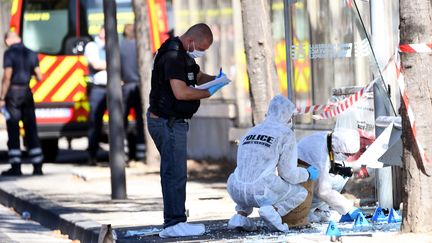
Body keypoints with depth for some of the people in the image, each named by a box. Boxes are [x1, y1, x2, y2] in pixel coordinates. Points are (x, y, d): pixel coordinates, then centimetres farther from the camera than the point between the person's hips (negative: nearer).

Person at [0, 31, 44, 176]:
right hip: (27, 93, 5)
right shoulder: (31, 54, 8)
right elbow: (39, 77, 8)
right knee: (31, 131, 9)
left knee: (13, 132, -1)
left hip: (13, 93, -5)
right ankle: (37, 166, 7)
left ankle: (16, 167, -3)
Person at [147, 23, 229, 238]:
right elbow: (181, 92, -27)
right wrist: (208, 93, -15)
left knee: (173, 172, 12)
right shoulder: (173, 57, -20)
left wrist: (216, 79, 6)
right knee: (175, 173, -10)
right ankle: (175, 223, -10)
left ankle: (172, 223, 15)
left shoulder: (183, 54, 14)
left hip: (173, 122, 11)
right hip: (168, 122, -11)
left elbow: (198, 76, 26)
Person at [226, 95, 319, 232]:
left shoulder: (250, 133, 24)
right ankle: (273, 210, -10)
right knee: (300, 192, 20)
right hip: (260, 193, -6)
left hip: (236, 192, 6)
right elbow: (288, 173, 1)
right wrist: (308, 174, 23)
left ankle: (241, 215, 12)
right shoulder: (286, 134, 5)